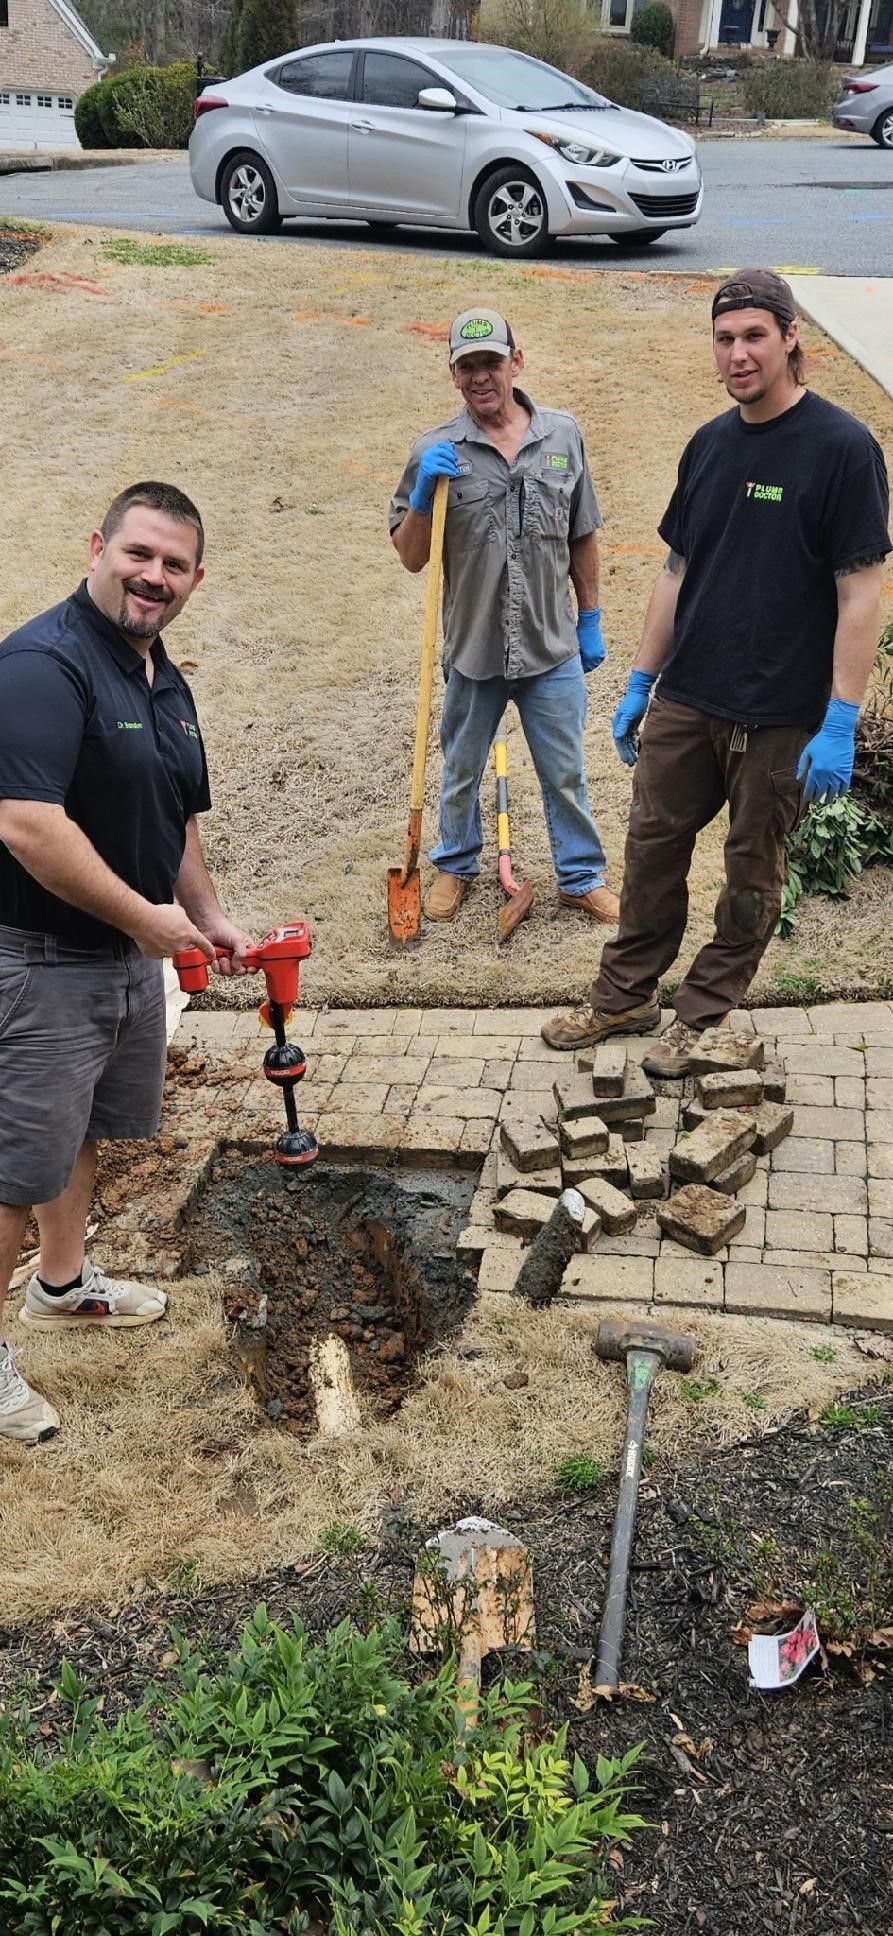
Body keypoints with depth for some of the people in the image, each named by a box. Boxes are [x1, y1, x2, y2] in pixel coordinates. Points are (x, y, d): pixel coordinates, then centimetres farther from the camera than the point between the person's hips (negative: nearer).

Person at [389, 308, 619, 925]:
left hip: (553, 648, 1)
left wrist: (590, 619, 9)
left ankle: (582, 877, 28)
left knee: (565, 774, 11)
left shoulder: (563, 435, -1)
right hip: (473, 648, 0)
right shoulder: (436, 452, -7)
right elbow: (411, 557, -5)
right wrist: (423, 495, -20)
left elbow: (582, 538, 8)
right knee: (461, 771, 17)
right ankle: (456, 864, 39)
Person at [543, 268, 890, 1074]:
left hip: (780, 717, -5)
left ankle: (703, 1017, 23)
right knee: (652, 848, 12)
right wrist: (640, 683, 13)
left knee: (752, 876, 9)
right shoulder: (710, 444, 6)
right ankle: (625, 997, 27)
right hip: (684, 701, 6)